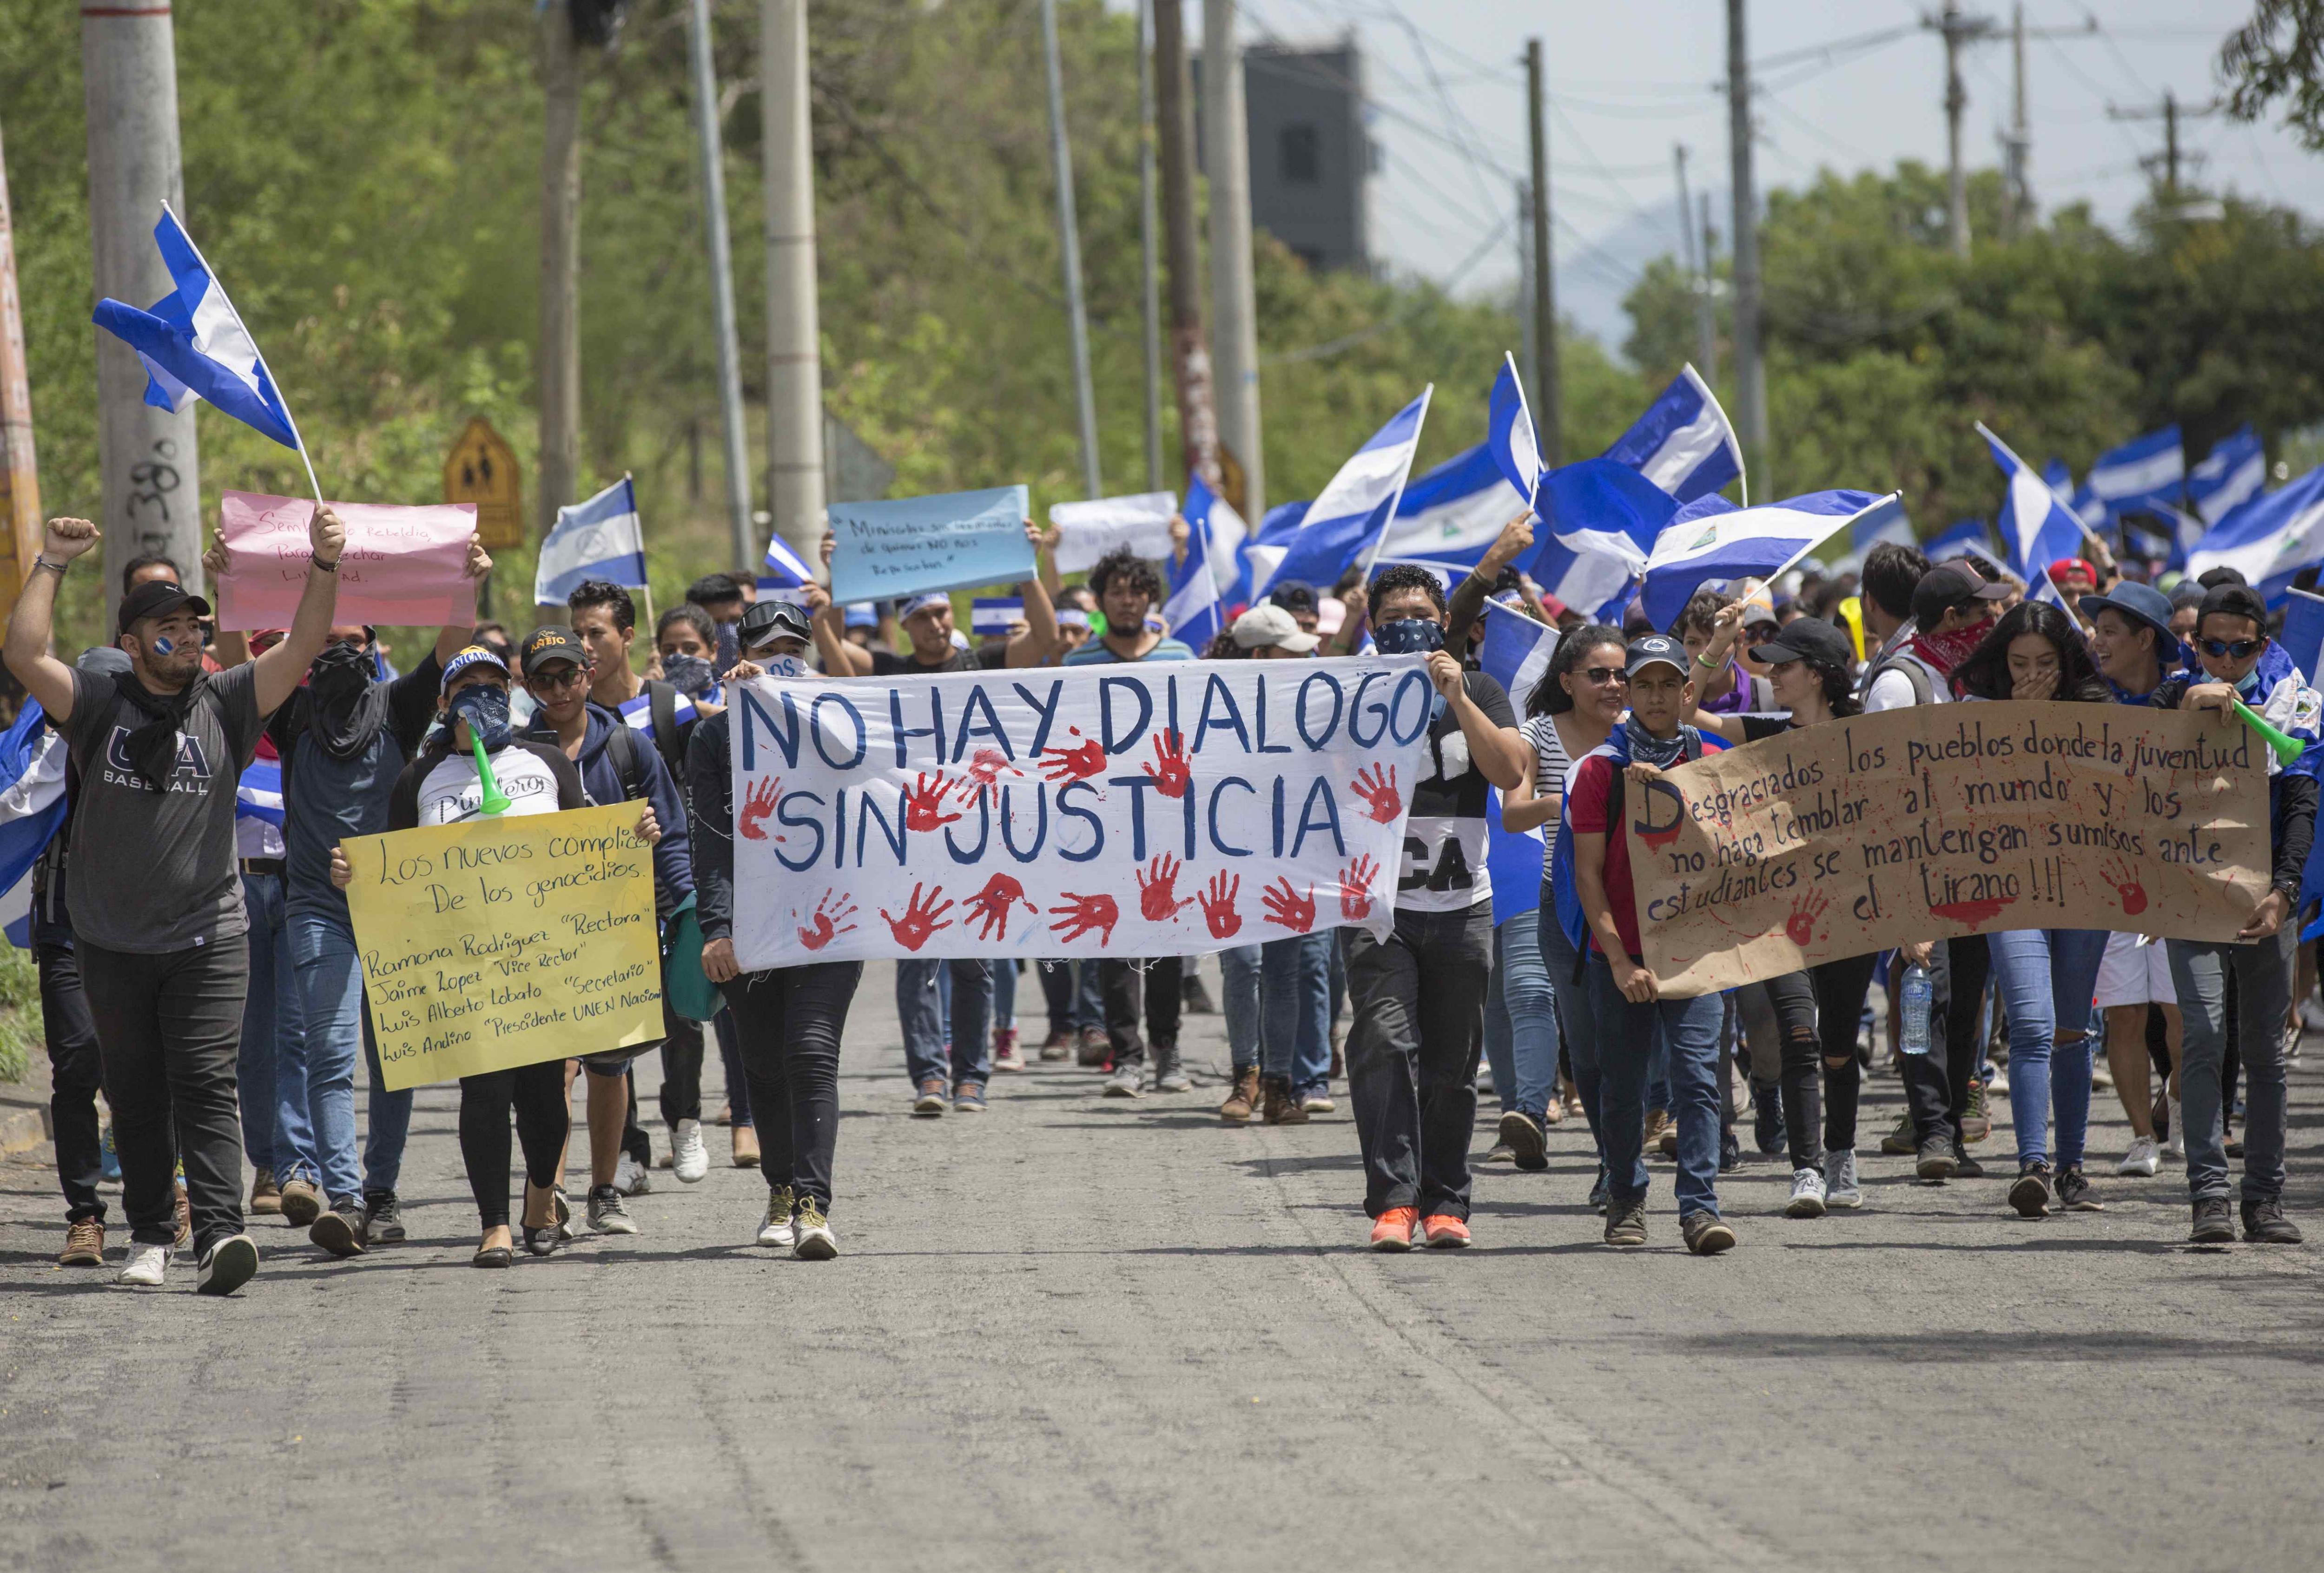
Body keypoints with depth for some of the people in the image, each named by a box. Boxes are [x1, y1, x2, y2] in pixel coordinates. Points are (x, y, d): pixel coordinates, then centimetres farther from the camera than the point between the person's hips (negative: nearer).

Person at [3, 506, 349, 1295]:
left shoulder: (225, 706, 4)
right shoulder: (100, 706, 2)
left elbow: (302, 647, -4)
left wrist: (324, 566, -18)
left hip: (208, 938, -1)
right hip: (114, 943, 1)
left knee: (207, 1086, -10)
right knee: (136, 1096, 8)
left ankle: (219, 1235, -21)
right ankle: (150, 1237, 18)